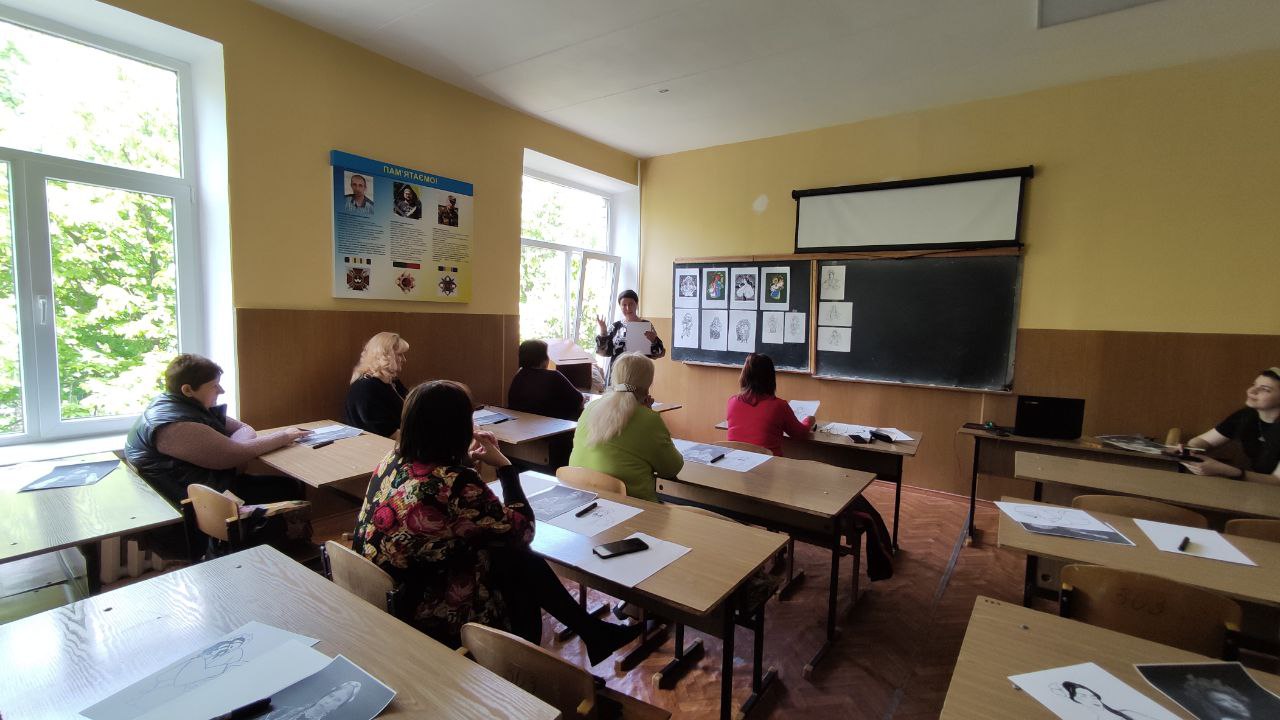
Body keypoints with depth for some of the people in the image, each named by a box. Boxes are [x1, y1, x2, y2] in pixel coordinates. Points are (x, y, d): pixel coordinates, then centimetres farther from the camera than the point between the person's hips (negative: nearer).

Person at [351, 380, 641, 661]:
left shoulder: (392, 460, -6)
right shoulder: (456, 485, -31)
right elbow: (522, 531, -17)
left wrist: (465, 457, 3)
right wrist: (503, 464, -12)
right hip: (427, 620, -7)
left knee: (519, 558, 8)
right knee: (520, 561, 7)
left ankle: (593, 632, 23)